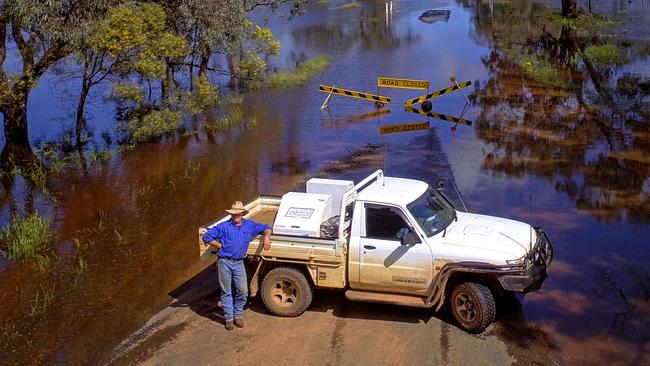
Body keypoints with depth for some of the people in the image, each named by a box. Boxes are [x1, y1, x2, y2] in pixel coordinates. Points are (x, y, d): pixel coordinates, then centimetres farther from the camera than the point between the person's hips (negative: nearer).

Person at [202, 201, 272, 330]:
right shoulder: (224, 226, -3)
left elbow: (266, 228, 18)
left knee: (243, 291, 0)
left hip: (239, 263, 2)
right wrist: (220, 246, -4)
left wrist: (266, 237, 0)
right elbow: (206, 237, -3)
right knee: (226, 292, 6)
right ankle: (229, 318, 15)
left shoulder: (250, 225, 6)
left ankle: (238, 315, 20)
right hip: (224, 262, -2)